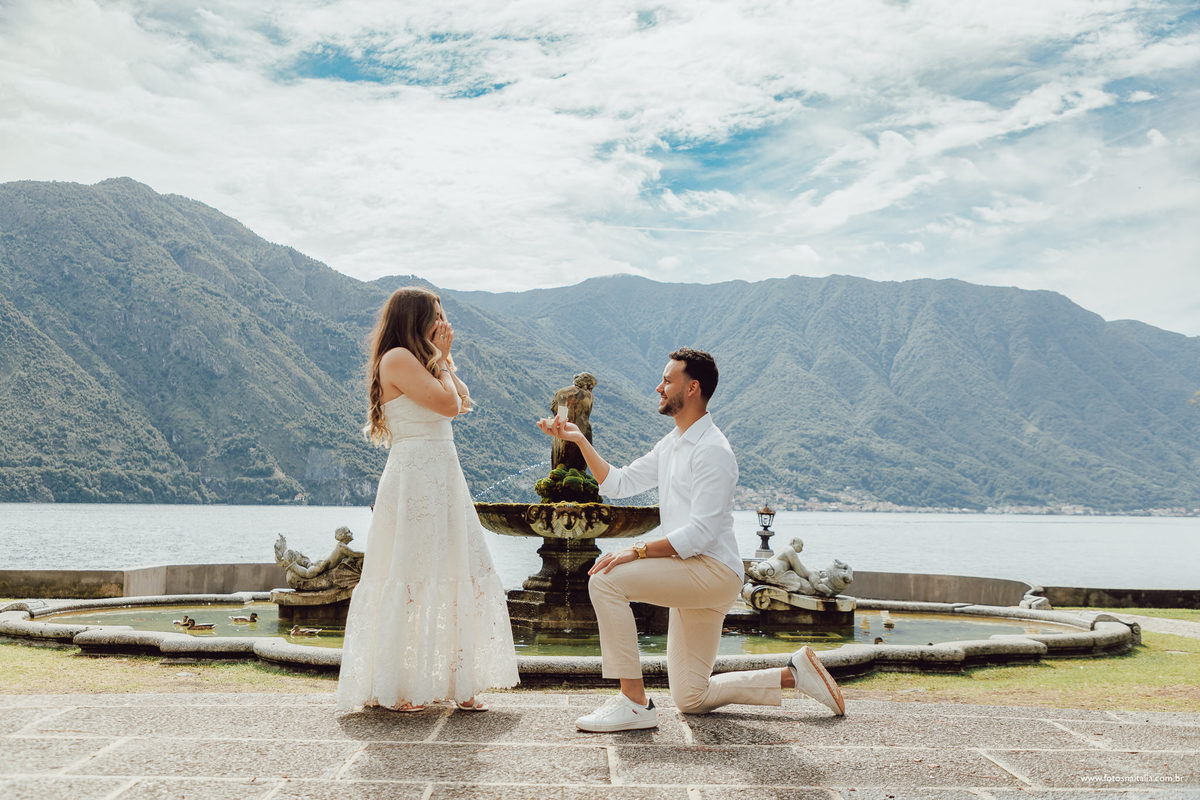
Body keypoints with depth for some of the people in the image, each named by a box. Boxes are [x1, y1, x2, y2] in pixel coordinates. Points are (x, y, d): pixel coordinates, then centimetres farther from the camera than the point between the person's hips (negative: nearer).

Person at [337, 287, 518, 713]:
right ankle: (390, 688, 7)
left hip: (442, 478, 10)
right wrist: (440, 358, -2)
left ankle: (457, 681, 15)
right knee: (410, 580, -4)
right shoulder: (397, 358, -9)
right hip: (414, 479, -10)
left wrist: (443, 358, 12)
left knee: (463, 576, 8)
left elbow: (464, 399, 16)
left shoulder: (418, 361, 20)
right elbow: (448, 404, -15)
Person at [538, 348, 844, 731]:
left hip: (713, 571, -10)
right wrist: (580, 441, 9)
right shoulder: (671, 445, 15)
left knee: (606, 579, -25)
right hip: (693, 581, 10)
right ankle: (794, 673, 21)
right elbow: (618, 483, 18)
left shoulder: (713, 450, -15)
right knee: (692, 700, 12)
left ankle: (634, 702, -20)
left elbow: (699, 534, -22)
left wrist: (636, 551, -27)